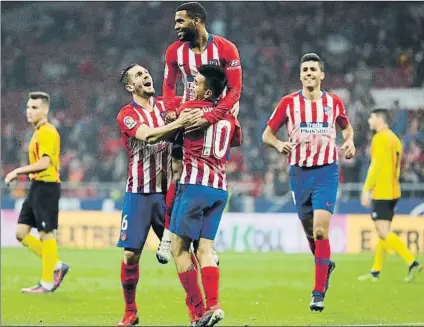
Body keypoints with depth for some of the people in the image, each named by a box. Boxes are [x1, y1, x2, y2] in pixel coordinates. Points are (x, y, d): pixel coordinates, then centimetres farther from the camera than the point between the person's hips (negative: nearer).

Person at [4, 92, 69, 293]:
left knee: (46, 235, -3)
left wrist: (18, 171, -19)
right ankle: (56, 266, 15)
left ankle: (47, 283, 3)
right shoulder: (38, 132, 17)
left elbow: (44, 163, -24)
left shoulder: (48, 133, -14)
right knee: (21, 233, 8)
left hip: (47, 187, -10)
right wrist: (21, 173, 11)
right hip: (36, 186, 10)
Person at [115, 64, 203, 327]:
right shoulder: (127, 115, -3)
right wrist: (178, 123, -33)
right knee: (131, 254, -3)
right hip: (139, 193, -2)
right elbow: (147, 136, -20)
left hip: (167, 190, 2)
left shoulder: (167, 106, 9)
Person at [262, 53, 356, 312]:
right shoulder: (289, 103, 1)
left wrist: (349, 141, 1)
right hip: (299, 172, 2)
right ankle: (326, 265, 42)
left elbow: (346, 126, 22)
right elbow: (267, 134, 7)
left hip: (327, 172, -2)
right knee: (310, 231, 10)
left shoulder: (334, 102, 3)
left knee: (320, 230, -15)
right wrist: (279, 144, -14)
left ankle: (319, 293, -13)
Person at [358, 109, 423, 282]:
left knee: (384, 233, -12)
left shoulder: (380, 138, -12)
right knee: (383, 233, 11)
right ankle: (375, 271, 15)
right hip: (393, 192, 9)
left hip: (381, 193, -9)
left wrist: (366, 190, -15)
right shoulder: (394, 138, 16)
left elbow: (376, 166, -18)